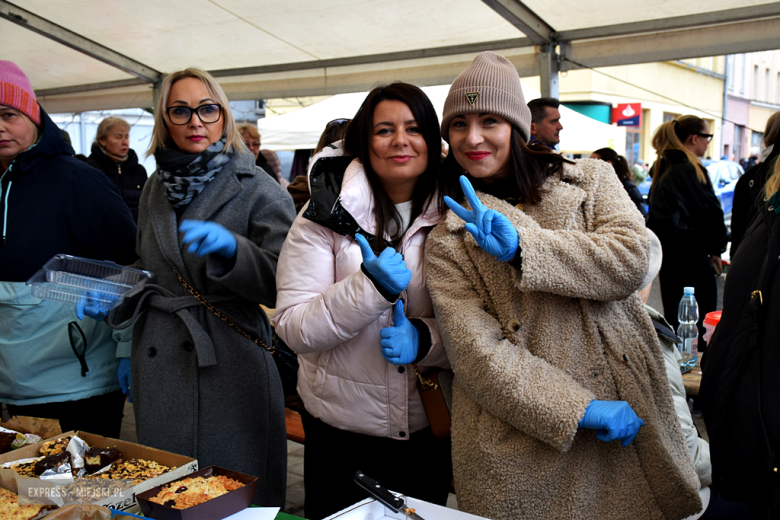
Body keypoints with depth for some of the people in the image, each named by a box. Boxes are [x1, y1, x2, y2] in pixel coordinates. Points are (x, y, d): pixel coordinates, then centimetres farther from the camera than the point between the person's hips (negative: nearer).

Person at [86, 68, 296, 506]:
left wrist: (231, 249, -29)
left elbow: (283, 286, -14)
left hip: (229, 360, -5)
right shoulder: (156, 188, 11)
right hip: (157, 363, 5)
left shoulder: (258, 190, -7)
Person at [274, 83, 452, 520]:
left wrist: (424, 338, -20)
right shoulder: (328, 214, -10)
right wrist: (373, 286, -29)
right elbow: (293, 328, -16)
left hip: (430, 430, 3)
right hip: (341, 437, -2)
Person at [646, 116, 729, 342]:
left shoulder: (664, 168, 13)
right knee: (701, 322, -4)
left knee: (674, 319, 14)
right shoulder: (690, 170, -14)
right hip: (690, 253, -9)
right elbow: (708, 211, -13)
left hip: (669, 252, 9)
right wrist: (715, 248, -1)